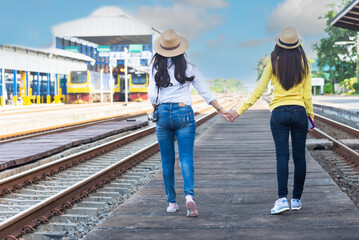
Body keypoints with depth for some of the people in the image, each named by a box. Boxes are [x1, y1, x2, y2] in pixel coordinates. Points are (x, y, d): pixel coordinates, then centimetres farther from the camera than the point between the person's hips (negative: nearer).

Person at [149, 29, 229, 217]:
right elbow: (205, 91, 7)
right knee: (186, 158, -5)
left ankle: (171, 202, 14)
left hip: (163, 113, 1)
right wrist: (220, 109, 15)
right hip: (184, 113, -1)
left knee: (167, 161, 9)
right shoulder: (188, 68, 4)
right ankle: (189, 195, -27)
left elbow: (152, 95, -3)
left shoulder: (156, 67, 3)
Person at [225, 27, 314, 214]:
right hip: (299, 112, 1)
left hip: (279, 113, -1)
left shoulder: (273, 64, -1)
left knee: (282, 156, -3)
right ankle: (296, 199, 14)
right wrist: (311, 116, 14)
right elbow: (307, 94, 3)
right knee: (299, 157, 8)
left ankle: (282, 198, -15)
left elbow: (258, 91, -3)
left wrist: (239, 111, 0)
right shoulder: (304, 64, 1)